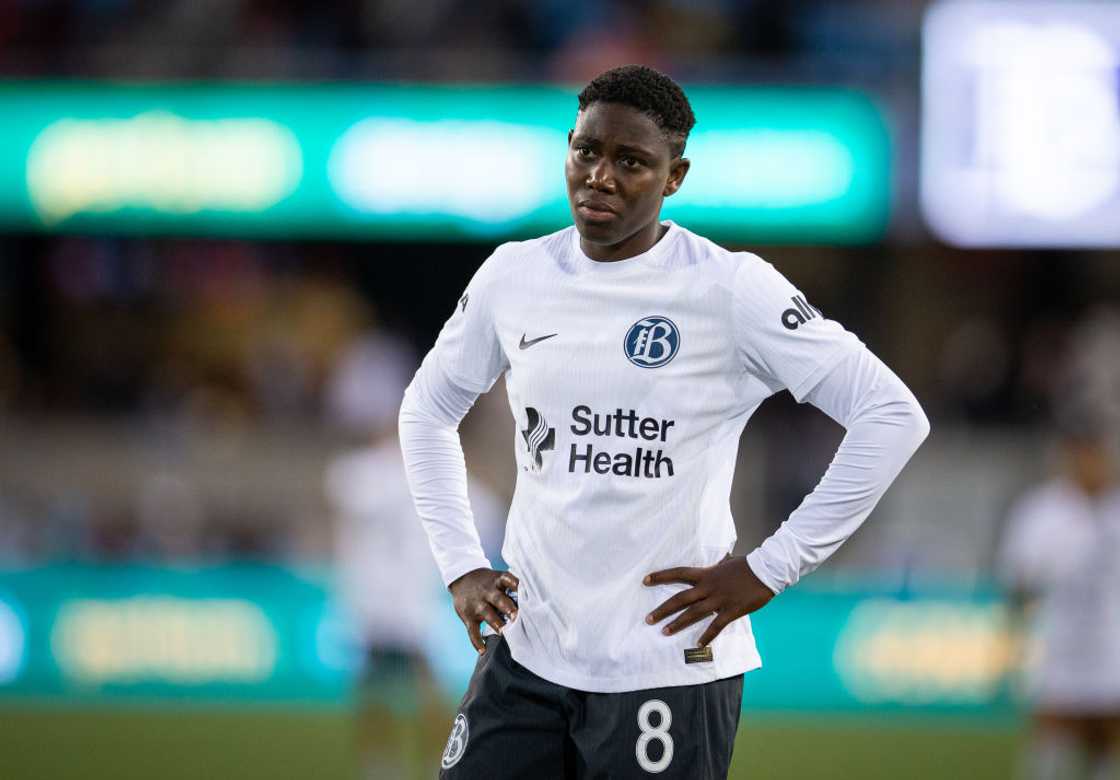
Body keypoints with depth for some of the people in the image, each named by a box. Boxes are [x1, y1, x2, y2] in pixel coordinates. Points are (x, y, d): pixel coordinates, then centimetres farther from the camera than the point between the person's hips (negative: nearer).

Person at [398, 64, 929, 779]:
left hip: (669, 663, -4)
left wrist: (769, 569, -11)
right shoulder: (515, 276, 6)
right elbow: (427, 410, 23)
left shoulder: (730, 289, -9)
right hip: (527, 655, 5)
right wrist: (460, 565, 11)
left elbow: (893, 416, -11)